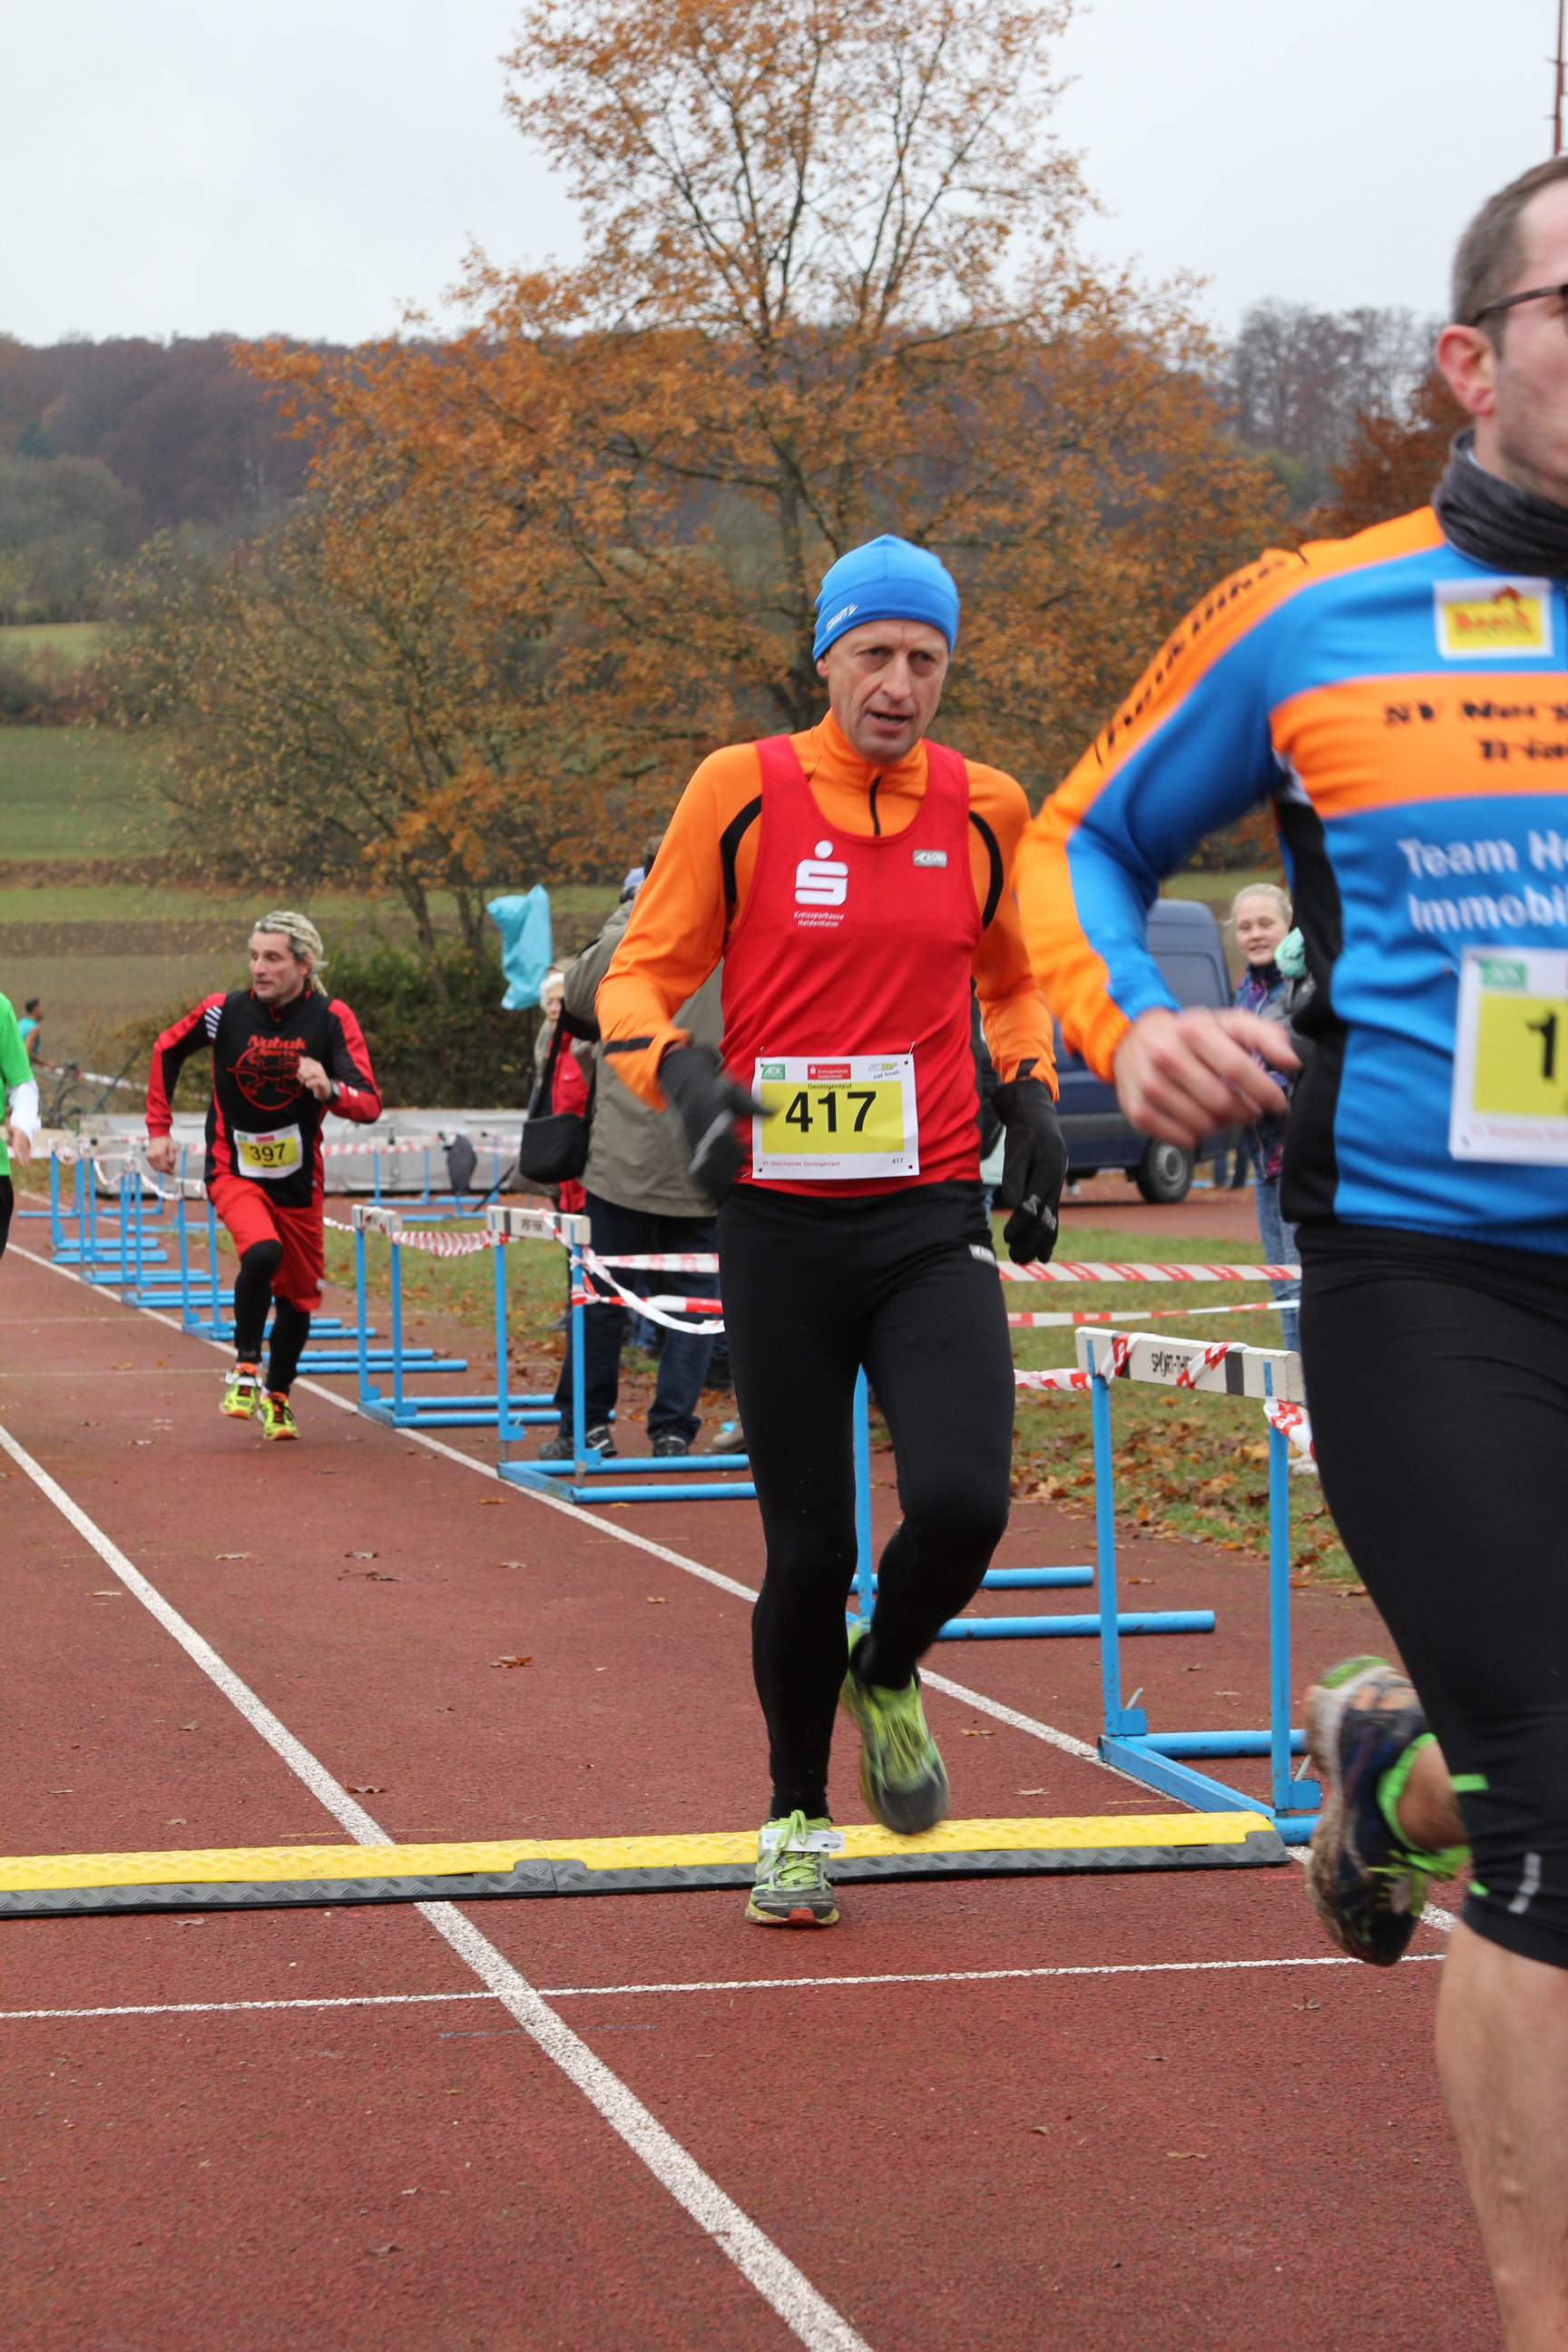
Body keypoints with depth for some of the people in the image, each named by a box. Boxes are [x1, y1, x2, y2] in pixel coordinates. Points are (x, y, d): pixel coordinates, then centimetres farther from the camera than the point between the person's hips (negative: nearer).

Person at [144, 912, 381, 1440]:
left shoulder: (332, 1019, -11)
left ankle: (277, 1397, 36)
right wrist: (158, 1128, 7)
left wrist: (330, 1089, -37)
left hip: (298, 1180, 2)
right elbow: (166, 1051, 9)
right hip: (234, 1172, -2)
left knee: (299, 1295, 11)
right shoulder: (224, 1011, -10)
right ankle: (245, 1368, -11)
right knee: (262, 1251, -30)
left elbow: (370, 1105, -16)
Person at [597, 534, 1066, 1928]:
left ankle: (887, 1677, 18)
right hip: (782, 1223, -2)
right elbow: (639, 977, 1)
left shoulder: (983, 810, 5)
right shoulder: (744, 792, -3)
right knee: (809, 1550, 3)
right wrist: (685, 1078, -19)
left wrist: (1031, 1098, 7)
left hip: (933, 1220, 2)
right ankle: (797, 1817, 27)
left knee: (963, 1502, -17)